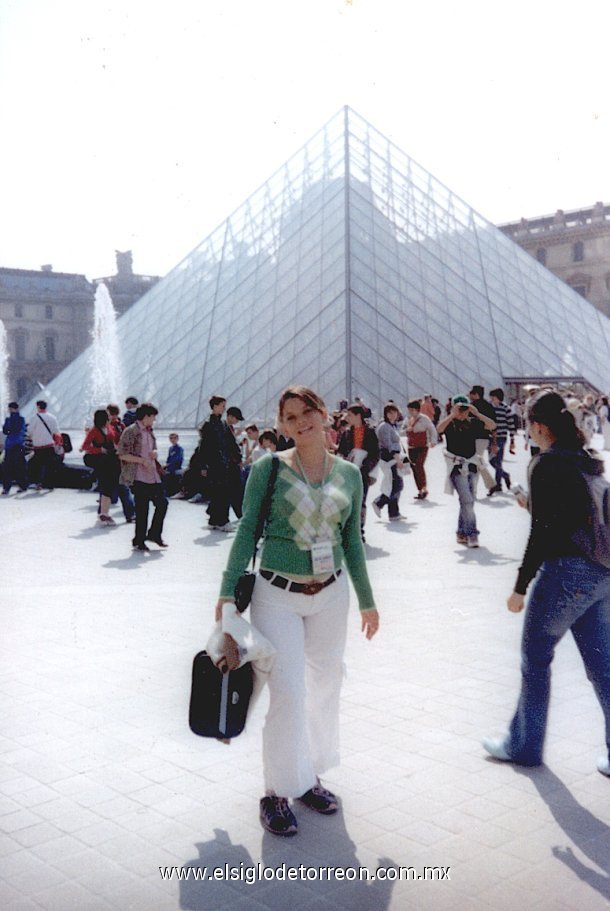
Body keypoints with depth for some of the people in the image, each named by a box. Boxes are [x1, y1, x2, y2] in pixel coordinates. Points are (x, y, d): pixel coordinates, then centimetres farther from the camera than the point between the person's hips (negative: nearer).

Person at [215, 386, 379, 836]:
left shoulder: (349, 474, 4)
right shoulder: (269, 468, -6)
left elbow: (353, 541, 11)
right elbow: (247, 531, -4)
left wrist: (367, 601, 14)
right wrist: (228, 591, -9)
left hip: (331, 594, 4)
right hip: (278, 596, -4)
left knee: (325, 687, 12)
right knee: (288, 694, -5)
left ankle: (308, 775, 32)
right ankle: (279, 791, 13)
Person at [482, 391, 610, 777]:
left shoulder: (546, 464, -13)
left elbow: (543, 531, -17)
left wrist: (520, 587, -13)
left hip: (567, 571, -8)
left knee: (535, 657, 9)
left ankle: (524, 745, 22)